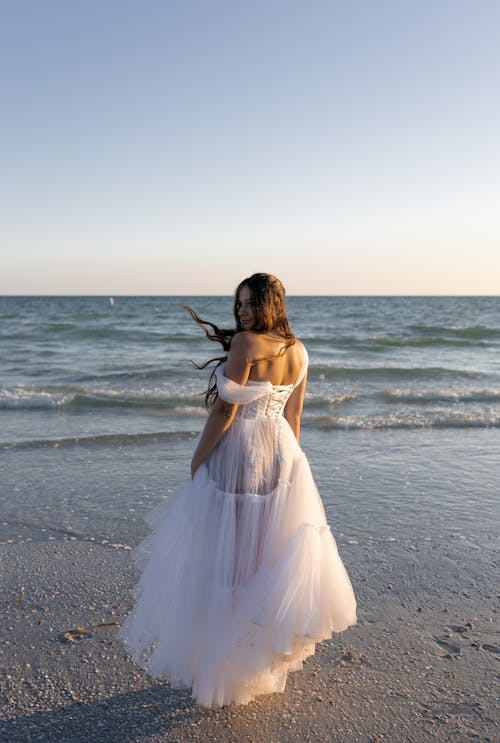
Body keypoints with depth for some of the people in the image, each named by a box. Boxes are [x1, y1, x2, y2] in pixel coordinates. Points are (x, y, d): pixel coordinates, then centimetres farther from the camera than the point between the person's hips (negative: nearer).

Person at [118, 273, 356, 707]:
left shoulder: (246, 342, -17)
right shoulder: (298, 350, 5)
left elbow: (225, 411, -17)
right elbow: (293, 416, 11)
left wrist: (198, 459, -7)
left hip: (238, 455, -7)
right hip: (282, 454, 7)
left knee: (227, 552, 7)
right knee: (275, 548, 18)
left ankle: (220, 660, 23)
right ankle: (268, 653, 35)